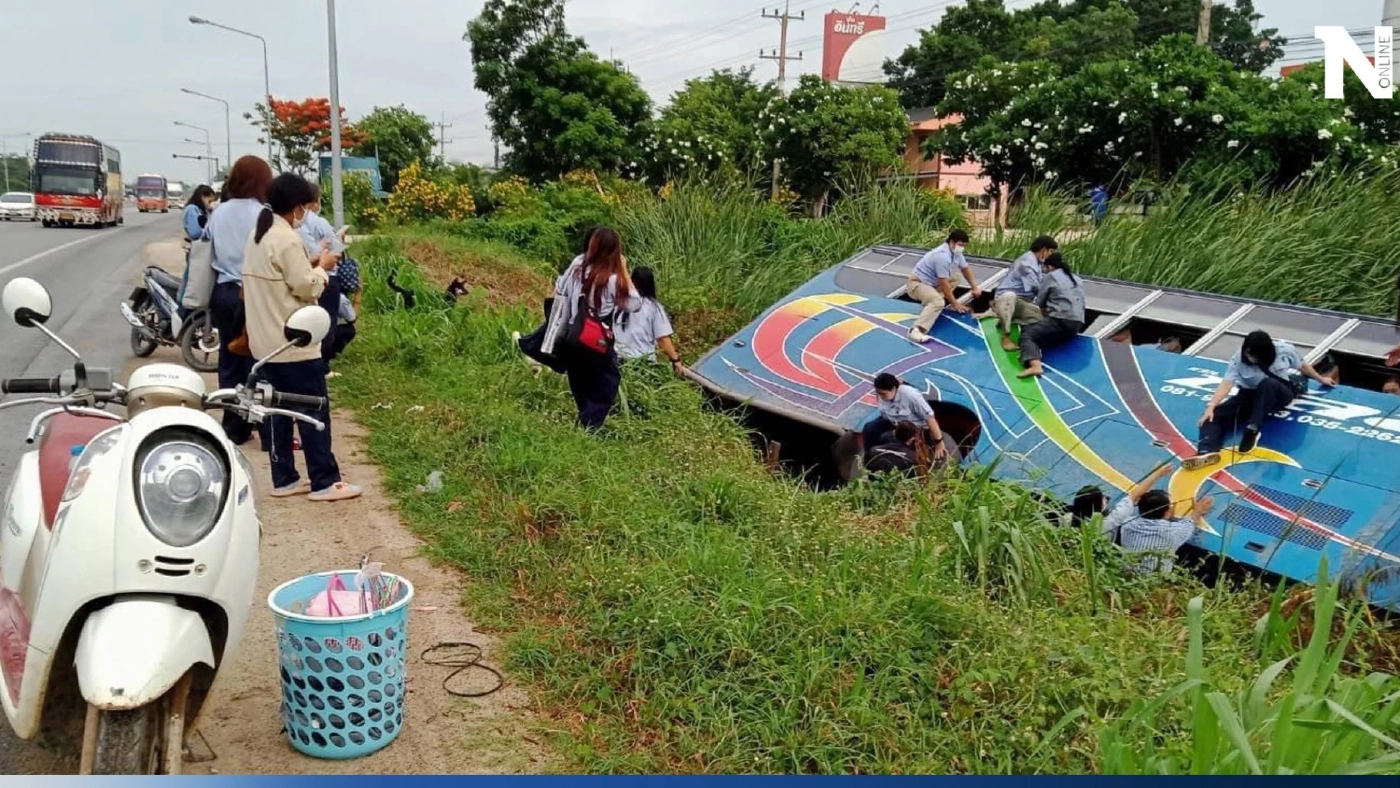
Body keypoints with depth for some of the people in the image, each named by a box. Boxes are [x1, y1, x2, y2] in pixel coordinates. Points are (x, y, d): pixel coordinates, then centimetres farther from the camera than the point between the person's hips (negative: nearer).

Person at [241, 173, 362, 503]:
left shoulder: (259, 235, 12)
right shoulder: (287, 239, -18)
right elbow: (306, 288, -18)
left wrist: (309, 264, 8)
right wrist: (322, 267, -1)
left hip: (267, 341, 10)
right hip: (293, 341, -9)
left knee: (279, 410, 12)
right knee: (314, 412, -3)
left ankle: (284, 479, 17)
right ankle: (324, 482, 1)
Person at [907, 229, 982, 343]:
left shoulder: (956, 252, 2)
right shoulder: (943, 256, -27)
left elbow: (966, 269, 19)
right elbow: (944, 284, -24)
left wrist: (975, 288, 14)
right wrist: (955, 304, -17)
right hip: (917, 283, -10)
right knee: (938, 302, -34)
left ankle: (931, 302, 5)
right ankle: (917, 330, -44)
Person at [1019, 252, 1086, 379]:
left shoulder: (1050, 276, 6)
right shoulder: (1077, 279, 26)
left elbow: (1039, 303, 7)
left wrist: (1045, 311, 28)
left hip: (1060, 320, -8)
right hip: (1077, 324, 8)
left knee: (1027, 334, -12)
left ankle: (1035, 365, -38)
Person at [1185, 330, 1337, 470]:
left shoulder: (1284, 350, -15)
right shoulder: (1239, 357, -17)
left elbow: (1303, 366, 6)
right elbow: (1227, 383, -27)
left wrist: (1320, 379, 23)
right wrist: (1211, 406, -41)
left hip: (1280, 393, -1)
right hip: (1252, 395, 1)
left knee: (1267, 384, -40)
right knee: (1214, 414, -24)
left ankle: (1252, 429, -40)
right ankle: (1208, 452, -47)